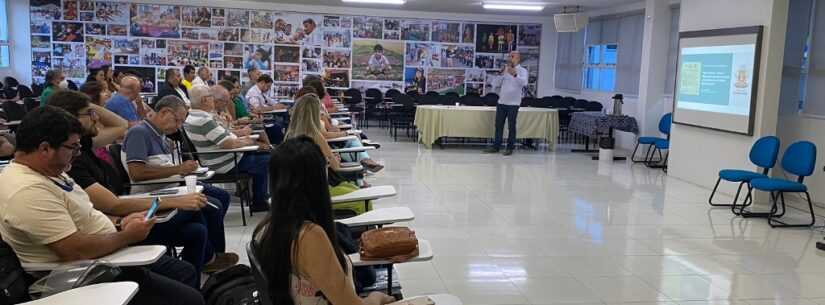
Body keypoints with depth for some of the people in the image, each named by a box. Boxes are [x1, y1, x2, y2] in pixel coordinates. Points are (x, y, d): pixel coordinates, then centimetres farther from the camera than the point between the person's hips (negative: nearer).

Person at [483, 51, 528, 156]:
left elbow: (524, 83, -23)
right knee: (498, 125, 6)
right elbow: (495, 84, 5)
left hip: (513, 103, -5)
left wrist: (515, 75, -39)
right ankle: (496, 146, 12)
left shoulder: (522, 70, -2)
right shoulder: (505, 69, 12)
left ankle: (510, 148, 8)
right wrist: (501, 74, -10)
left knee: (511, 126, 1)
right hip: (501, 102, 5)